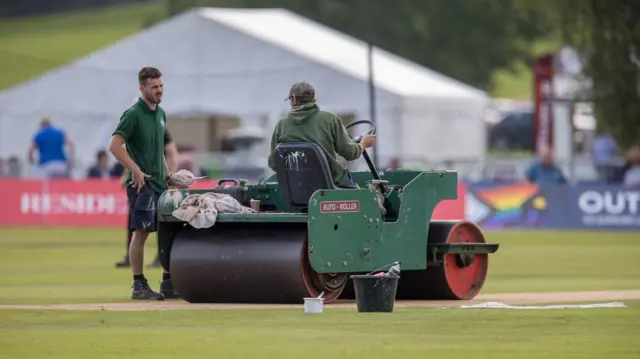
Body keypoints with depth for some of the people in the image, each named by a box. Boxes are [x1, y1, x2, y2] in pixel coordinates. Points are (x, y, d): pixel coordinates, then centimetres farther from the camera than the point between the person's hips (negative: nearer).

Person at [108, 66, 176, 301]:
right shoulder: (134, 114, -11)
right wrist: (135, 170, -23)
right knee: (141, 233, -7)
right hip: (141, 182, -8)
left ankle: (168, 283, 17)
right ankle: (139, 286, -3)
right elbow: (115, 145, -19)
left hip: (160, 182, 8)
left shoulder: (160, 114, 14)